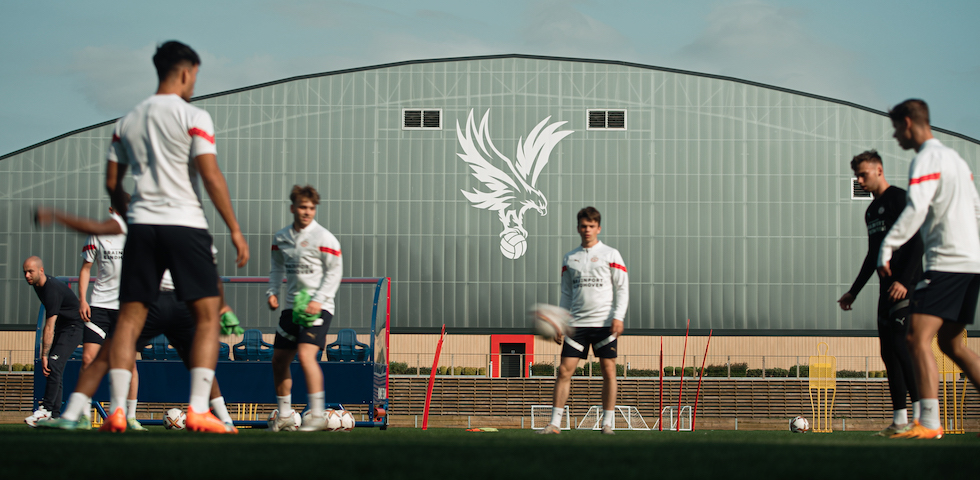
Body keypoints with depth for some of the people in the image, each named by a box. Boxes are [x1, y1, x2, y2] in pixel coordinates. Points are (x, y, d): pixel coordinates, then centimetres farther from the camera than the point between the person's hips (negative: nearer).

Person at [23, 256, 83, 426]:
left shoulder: (52, 290, -27)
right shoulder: (38, 285, 4)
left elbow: (49, 327, -28)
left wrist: (44, 355, -28)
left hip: (73, 327, -10)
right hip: (61, 328, 10)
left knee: (53, 365, -23)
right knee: (54, 368, 3)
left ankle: (46, 410, -27)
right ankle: (55, 415, 2)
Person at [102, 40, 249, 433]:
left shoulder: (128, 121, 14)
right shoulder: (192, 117, -3)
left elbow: (112, 183, 15)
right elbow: (211, 176, -10)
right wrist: (235, 229, -7)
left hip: (141, 225, 5)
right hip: (184, 224, -5)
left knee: (130, 316, 6)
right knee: (207, 314, 1)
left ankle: (116, 409, -3)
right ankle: (198, 411, -8)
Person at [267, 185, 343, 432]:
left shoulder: (324, 238, -8)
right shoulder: (281, 237, 7)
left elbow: (335, 273, -7)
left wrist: (318, 301, -16)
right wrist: (272, 291, 6)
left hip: (318, 307, -6)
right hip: (292, 306, 6)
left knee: (306, 354, -23)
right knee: (279, 360, 8)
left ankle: (317, 415, -21)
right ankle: (284, 415, 23)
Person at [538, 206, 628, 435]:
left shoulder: (611, 255, 3)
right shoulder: (569, 258, 12)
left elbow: (622, 289, 0)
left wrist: (618, 316, -12)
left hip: (605, 323, -2)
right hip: (577, 323, 2)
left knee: (608, 371, -2)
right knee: (564, 370, -5)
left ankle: (607, 423, 6)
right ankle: (555, 423, -3)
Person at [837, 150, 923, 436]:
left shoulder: (899, 199, -6)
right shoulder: (871, 211, 21)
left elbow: (916, 243, -14)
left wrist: (904, 281, -23)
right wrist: (853, 292, 26)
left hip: (905, 286, -9)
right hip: (887, 289, 9)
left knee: (900, 343, -17)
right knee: (888, 351, 3)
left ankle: (921, 413, -18)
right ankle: (900, 419, 3)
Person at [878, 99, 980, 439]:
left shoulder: (926, 159, -9)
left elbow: (915, 209, -22)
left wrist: (887, 248, -21)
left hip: (947, 263, -10)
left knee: (919, 339, -14)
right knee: (950, 344, 16)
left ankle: (929, 424, -21)